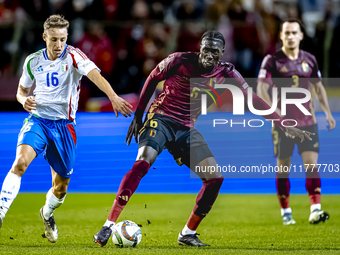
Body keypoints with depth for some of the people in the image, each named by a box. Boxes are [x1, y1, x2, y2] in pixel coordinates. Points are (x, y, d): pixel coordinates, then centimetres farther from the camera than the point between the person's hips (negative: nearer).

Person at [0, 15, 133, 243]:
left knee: (61, 186, 9)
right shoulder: (33, 61, 2)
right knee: (21, 161, -30)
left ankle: (47, 213, 42)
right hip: (38, 120, 0)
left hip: (64, 126, 0)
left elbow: (95, 75, -26)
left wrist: (113, 97, -44)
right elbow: (22, 90, 17)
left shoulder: (73, 56, -9)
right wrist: (24, 100, -8)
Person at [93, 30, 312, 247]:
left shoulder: (225, 73, -3)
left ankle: (188, 234, 7)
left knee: (215, 178, -6)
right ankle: (109, 226, -29)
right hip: (161, 119, -5)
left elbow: (253, 100, 2)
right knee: (142, 163, -29)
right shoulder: (179, 61, -12)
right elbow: (153, 79, 3)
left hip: (186, 130, 5)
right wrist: (138, 115, 2)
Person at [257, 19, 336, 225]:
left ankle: (315, 210, -14)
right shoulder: (272, 61, -5)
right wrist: (276, 113, -24)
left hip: (307, 122, 2)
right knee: (283, 167, 4)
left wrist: (328, 112, 13)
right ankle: (286, 212, 15)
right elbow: (261, 89, -11)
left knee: (312, 165, -9)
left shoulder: (309, 59, 7)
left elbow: (318, 87, 18)